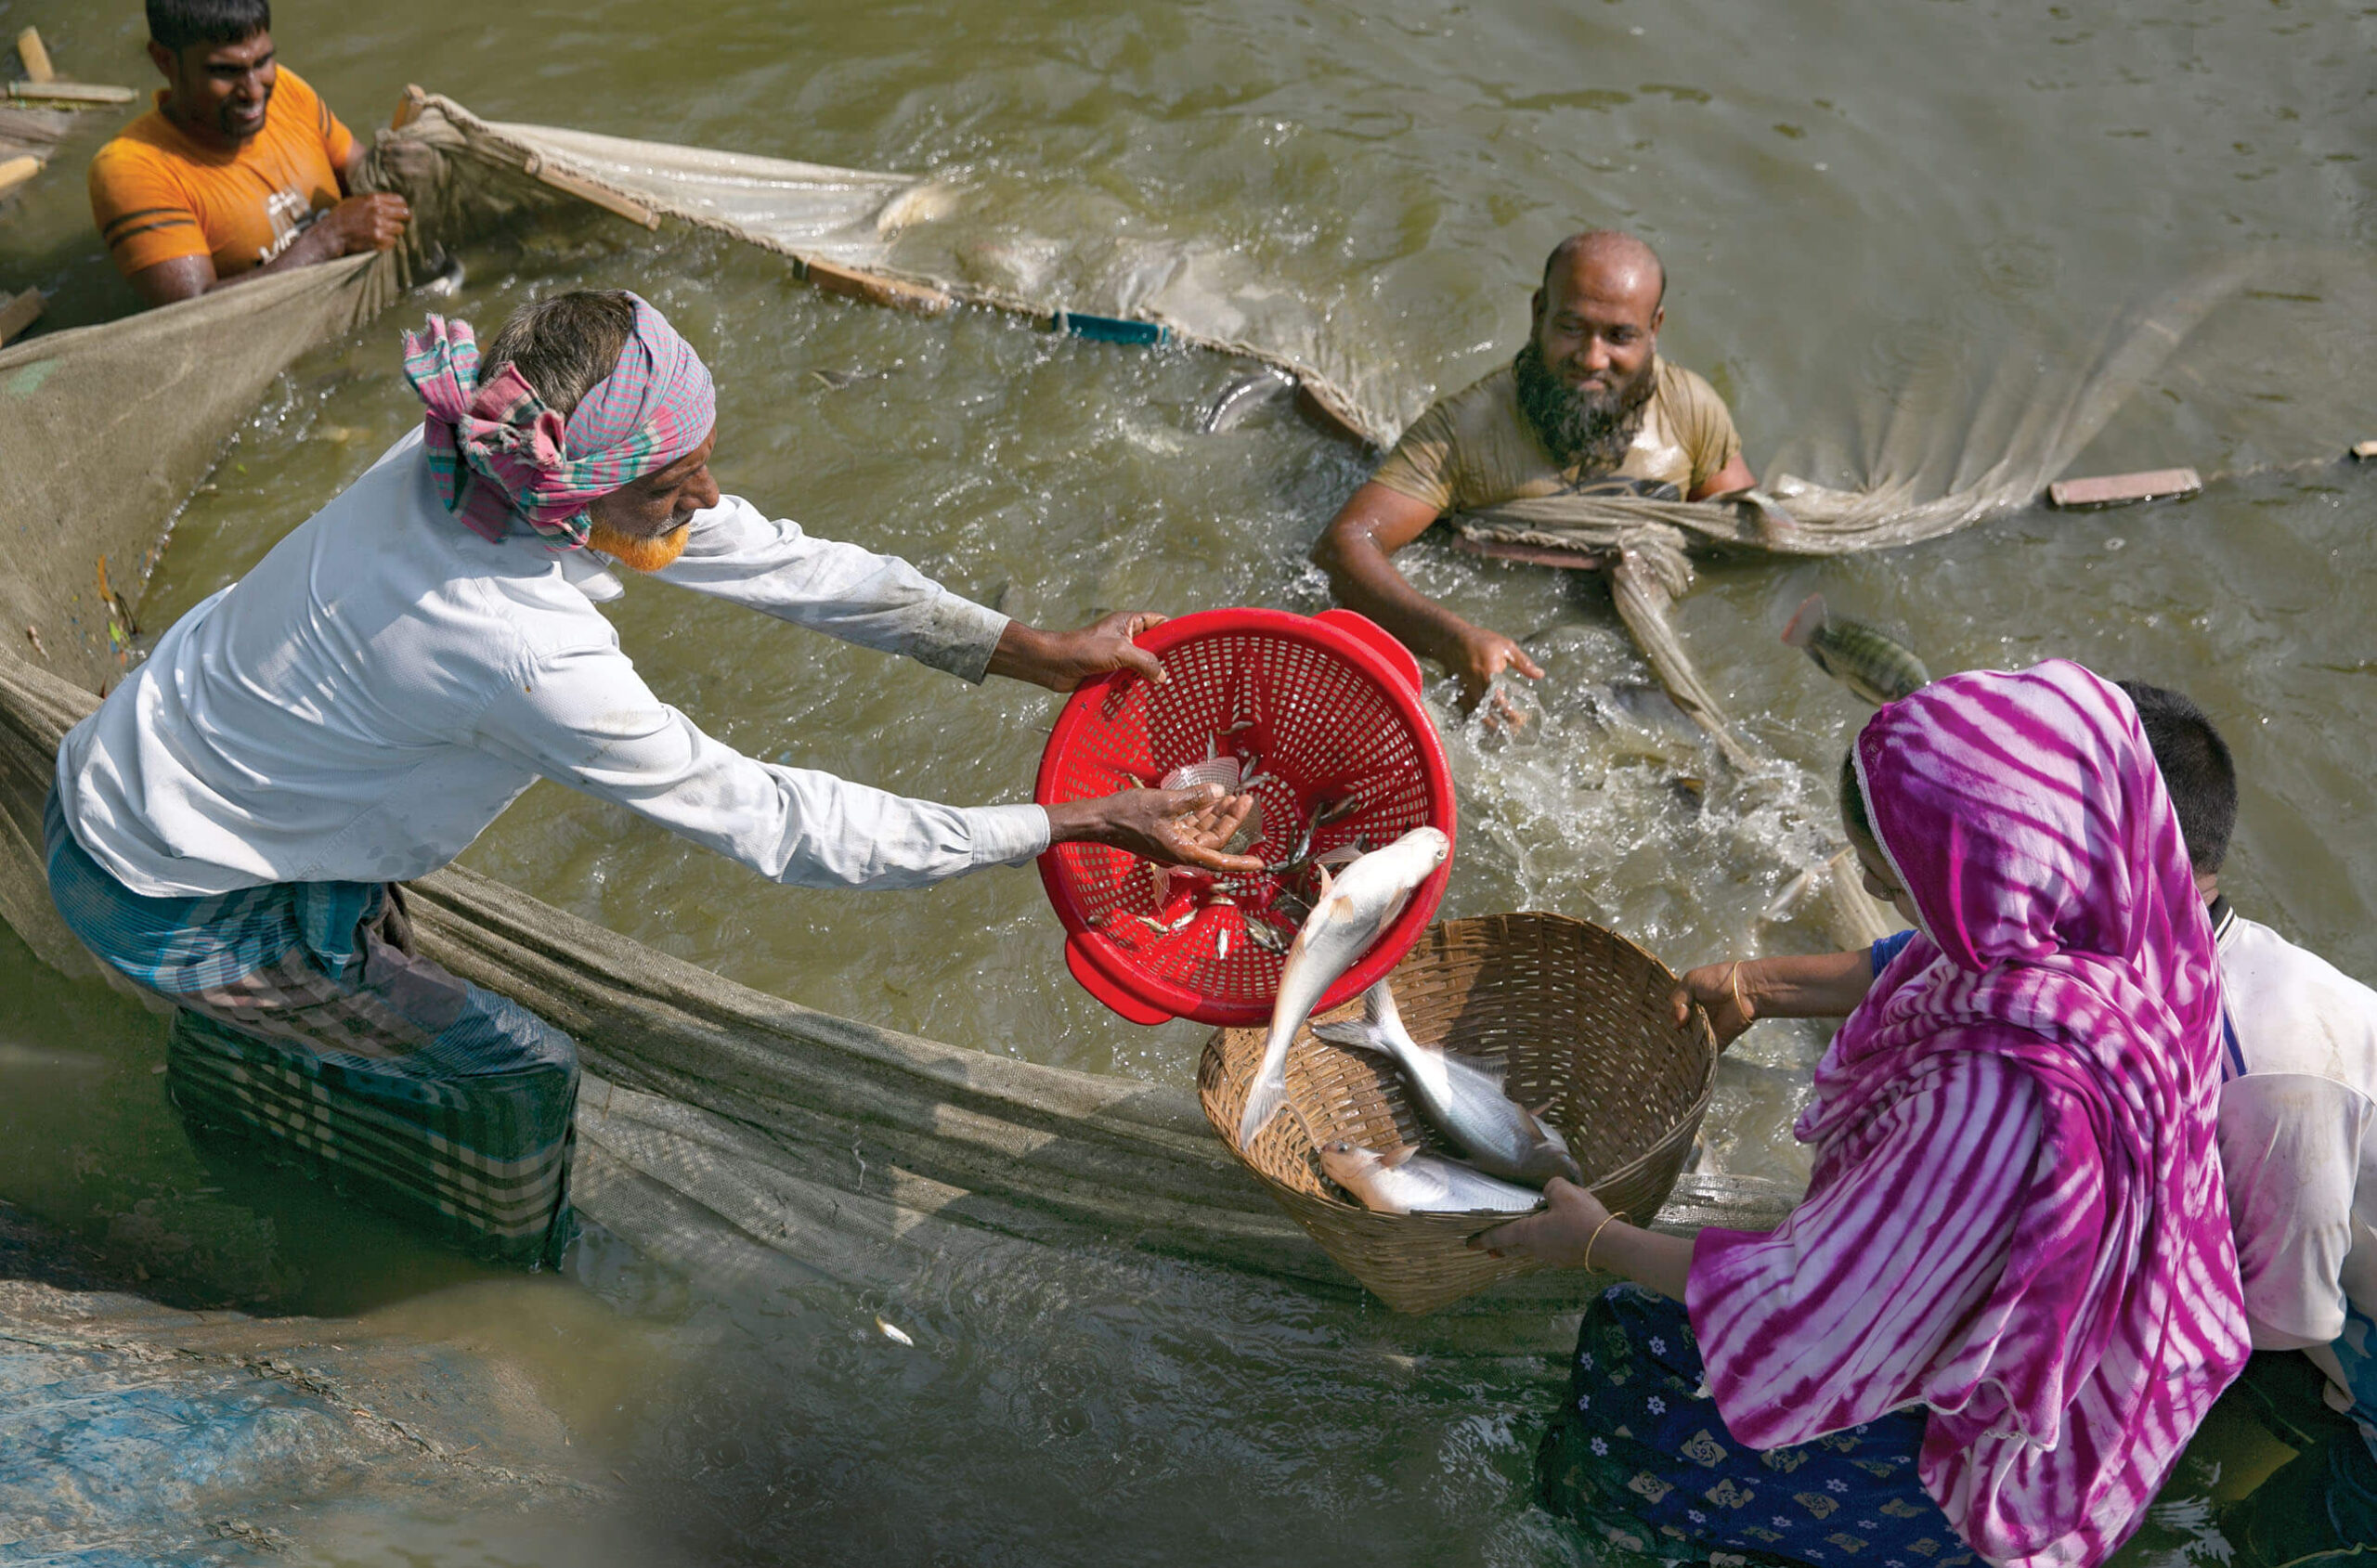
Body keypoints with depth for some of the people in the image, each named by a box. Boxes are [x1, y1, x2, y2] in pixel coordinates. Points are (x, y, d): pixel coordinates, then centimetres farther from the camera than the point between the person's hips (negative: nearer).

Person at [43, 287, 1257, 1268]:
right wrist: (1079, 825, -28)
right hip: (164, 901, -7)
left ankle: (239, 1049, 61)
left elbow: (780, 563, -10)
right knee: (518, 1074, 2)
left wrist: (1044, 655, -10)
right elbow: (768, 823, -31)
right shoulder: (525, 655, -39)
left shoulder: (500, 465, -16)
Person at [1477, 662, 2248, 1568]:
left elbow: (1811, 1316, -28)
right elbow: (1926, 974, 6)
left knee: (1626, 1388, 2)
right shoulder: (2111, 918, -20)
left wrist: (1597, 1242, -15)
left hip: (2007, 1446, -7)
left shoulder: (2003, 1096, -44)